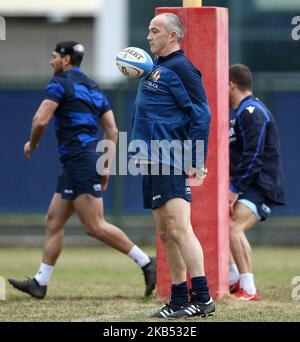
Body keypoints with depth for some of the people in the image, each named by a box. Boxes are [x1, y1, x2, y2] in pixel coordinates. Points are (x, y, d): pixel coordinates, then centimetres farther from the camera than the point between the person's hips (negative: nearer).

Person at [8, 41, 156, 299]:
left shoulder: (60, 83, -6)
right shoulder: (93, 88, 19)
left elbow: (41, 121, -15)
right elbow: (112, 131, 15)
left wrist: (32, 144, 4)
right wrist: (106, 166, 18)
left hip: (79, 160, -10)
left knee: (95, 226, -12)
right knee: (53, 222, 11)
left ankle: (146, 263, -13)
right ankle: (40, 283, 11)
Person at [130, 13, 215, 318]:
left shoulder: (180, 67, -10)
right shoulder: (154, 67, 18)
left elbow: (201, 114, -15)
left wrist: (197, 162, -18)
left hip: (171, 162, -10)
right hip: (152, 162, 10)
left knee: (178, 229, -14)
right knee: (165, 234, 10)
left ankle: (202, 298, -15)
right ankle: (179, 301, 15)